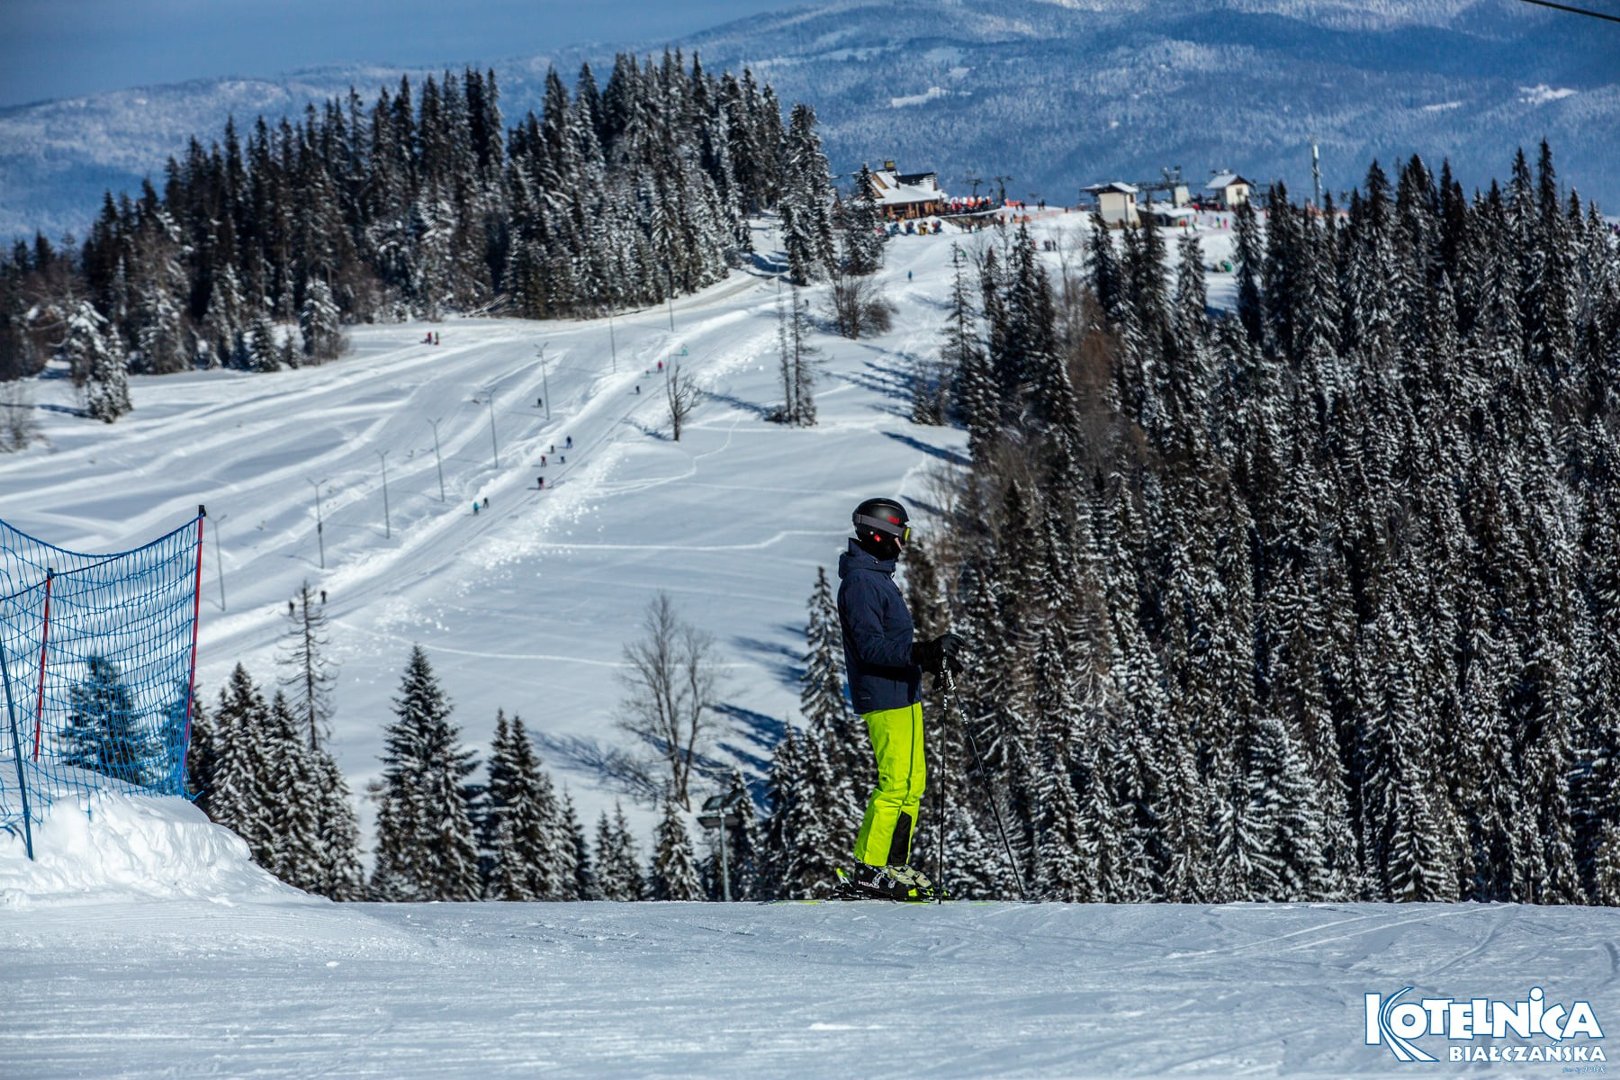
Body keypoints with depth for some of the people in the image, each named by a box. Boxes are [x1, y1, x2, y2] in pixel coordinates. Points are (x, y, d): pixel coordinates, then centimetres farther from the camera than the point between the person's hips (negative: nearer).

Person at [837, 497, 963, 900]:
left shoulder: (877, 576, 17)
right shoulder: (860, 582, -16)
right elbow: (871, 646, -23)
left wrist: (931, 652, 15)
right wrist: (922, 653, -29)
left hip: (902, 694, 11)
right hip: (884, 697, -11)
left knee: (913, 780, 11)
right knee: (896, 784, -10)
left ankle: (895, 864, 15)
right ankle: (868, 867, -5)